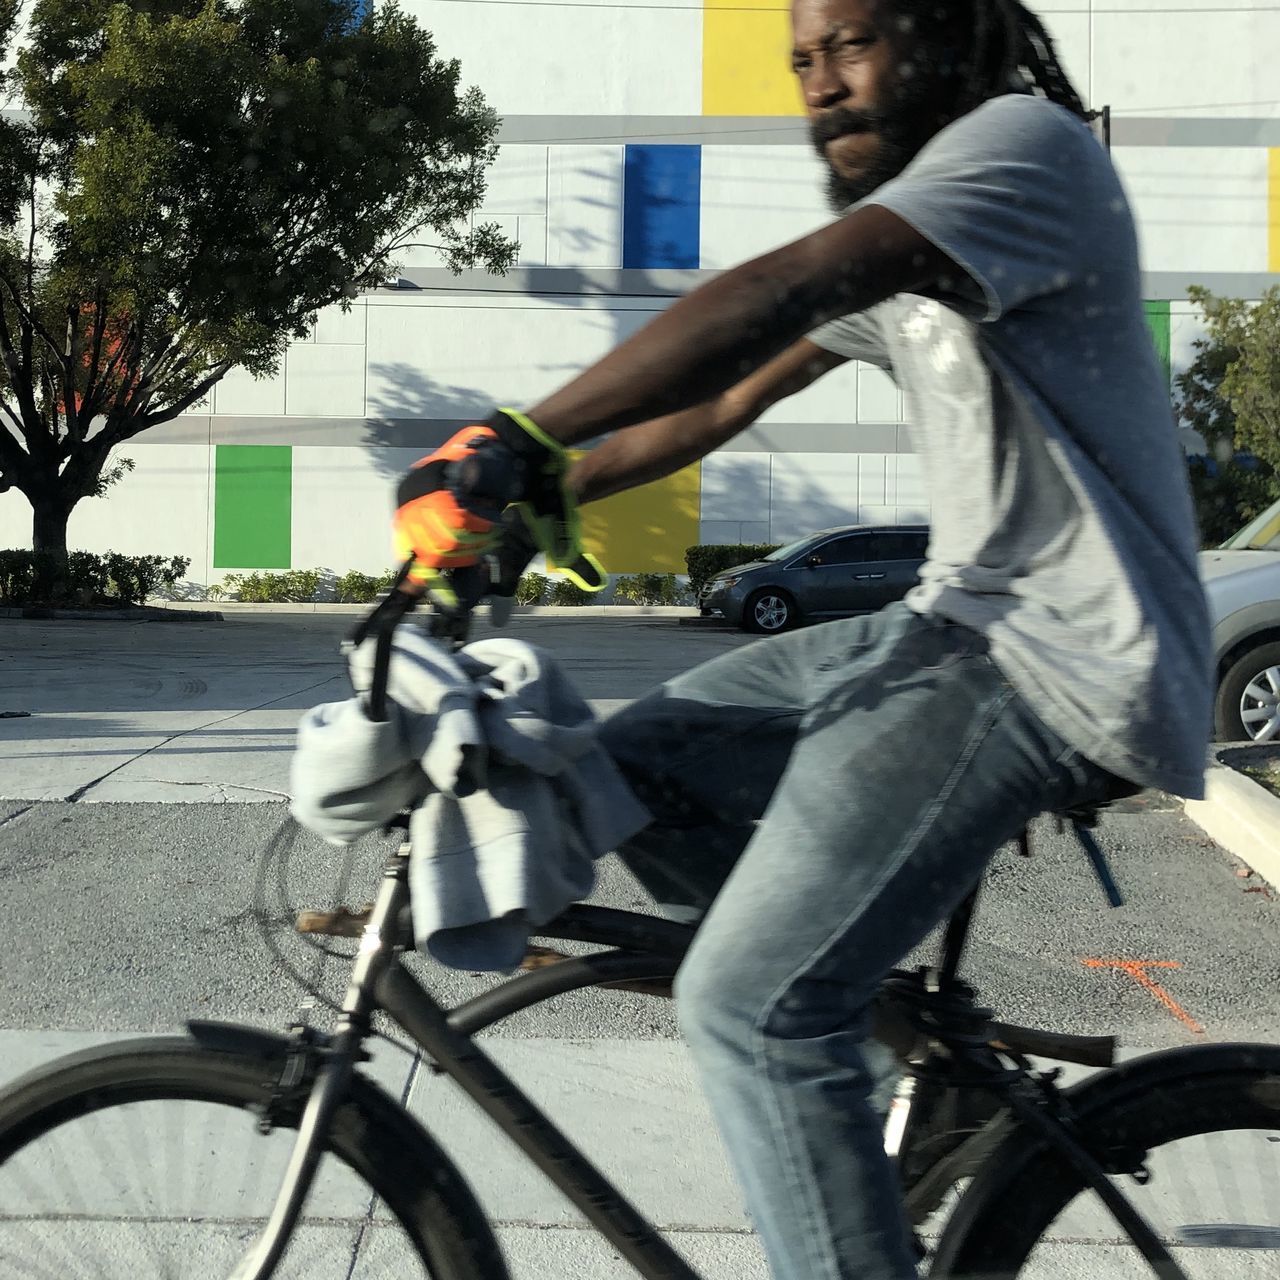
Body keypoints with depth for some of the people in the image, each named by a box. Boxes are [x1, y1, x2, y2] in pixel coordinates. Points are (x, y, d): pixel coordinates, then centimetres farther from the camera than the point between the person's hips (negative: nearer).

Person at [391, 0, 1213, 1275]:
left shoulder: (1023, 143, -12)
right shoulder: (891, 234, 18)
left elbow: (771, 297, -27)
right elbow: (726, 401, 17)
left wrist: (517, 441, -32)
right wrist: (532, 502, 8)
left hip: (1051, 662, -10)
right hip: (960, 621, 10)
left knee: (750, 1004, -16)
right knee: (633, 769, 10)